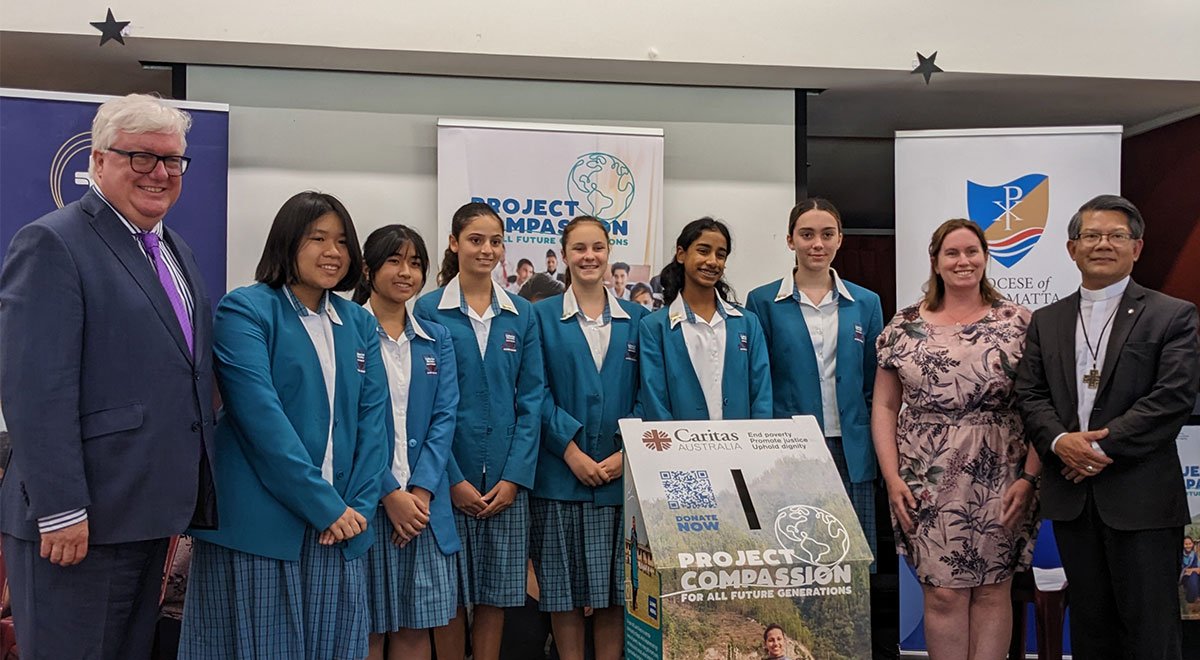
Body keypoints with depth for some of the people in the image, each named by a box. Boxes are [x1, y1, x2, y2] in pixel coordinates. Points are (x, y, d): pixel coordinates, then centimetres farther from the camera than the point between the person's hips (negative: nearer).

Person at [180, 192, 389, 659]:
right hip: (259, 528, -5)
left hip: (340, 531, 5)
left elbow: (373, 415, 7)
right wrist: (325, 505, -17)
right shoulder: (245, 310, -5)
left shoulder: (358, 324, 12)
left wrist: (359, 505, -6)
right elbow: (261, 415, -15)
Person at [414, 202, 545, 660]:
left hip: (505, 478, 2)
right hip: (448, 477, -2)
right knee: (449, 595, 6)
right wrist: (453, 479, -12)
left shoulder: (521, 315, 7)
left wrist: (514, 477, -6)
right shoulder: (429, 310, -2)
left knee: (496, 594, 8)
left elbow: (531, 399, 4)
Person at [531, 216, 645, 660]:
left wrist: (627, 453, -8)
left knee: (615, 588, 6)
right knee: (563, 587, 5)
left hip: (621, 472, 2)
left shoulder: (635, 319, 9)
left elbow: (644, 394, 5)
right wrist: (571, 449, -13)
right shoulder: (542, 316, 4)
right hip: (560, 471, -1)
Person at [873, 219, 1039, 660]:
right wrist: (892, 477, -3)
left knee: (993, 590, 7)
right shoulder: (905, 326, 5)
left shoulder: (1017, 323, 2)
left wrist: (1029, 477, -8)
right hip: (927, 484, 0)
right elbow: (884, 408, 6)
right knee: (943, 592, 2)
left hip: (1000, 483, 0)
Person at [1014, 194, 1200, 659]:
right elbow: (1029, 394, 7)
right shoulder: (1046, 321, 12)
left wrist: (1103, 445, -16)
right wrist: (1059, 440, -12)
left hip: (1141, 498, -4)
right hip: (1071, 495, 4)